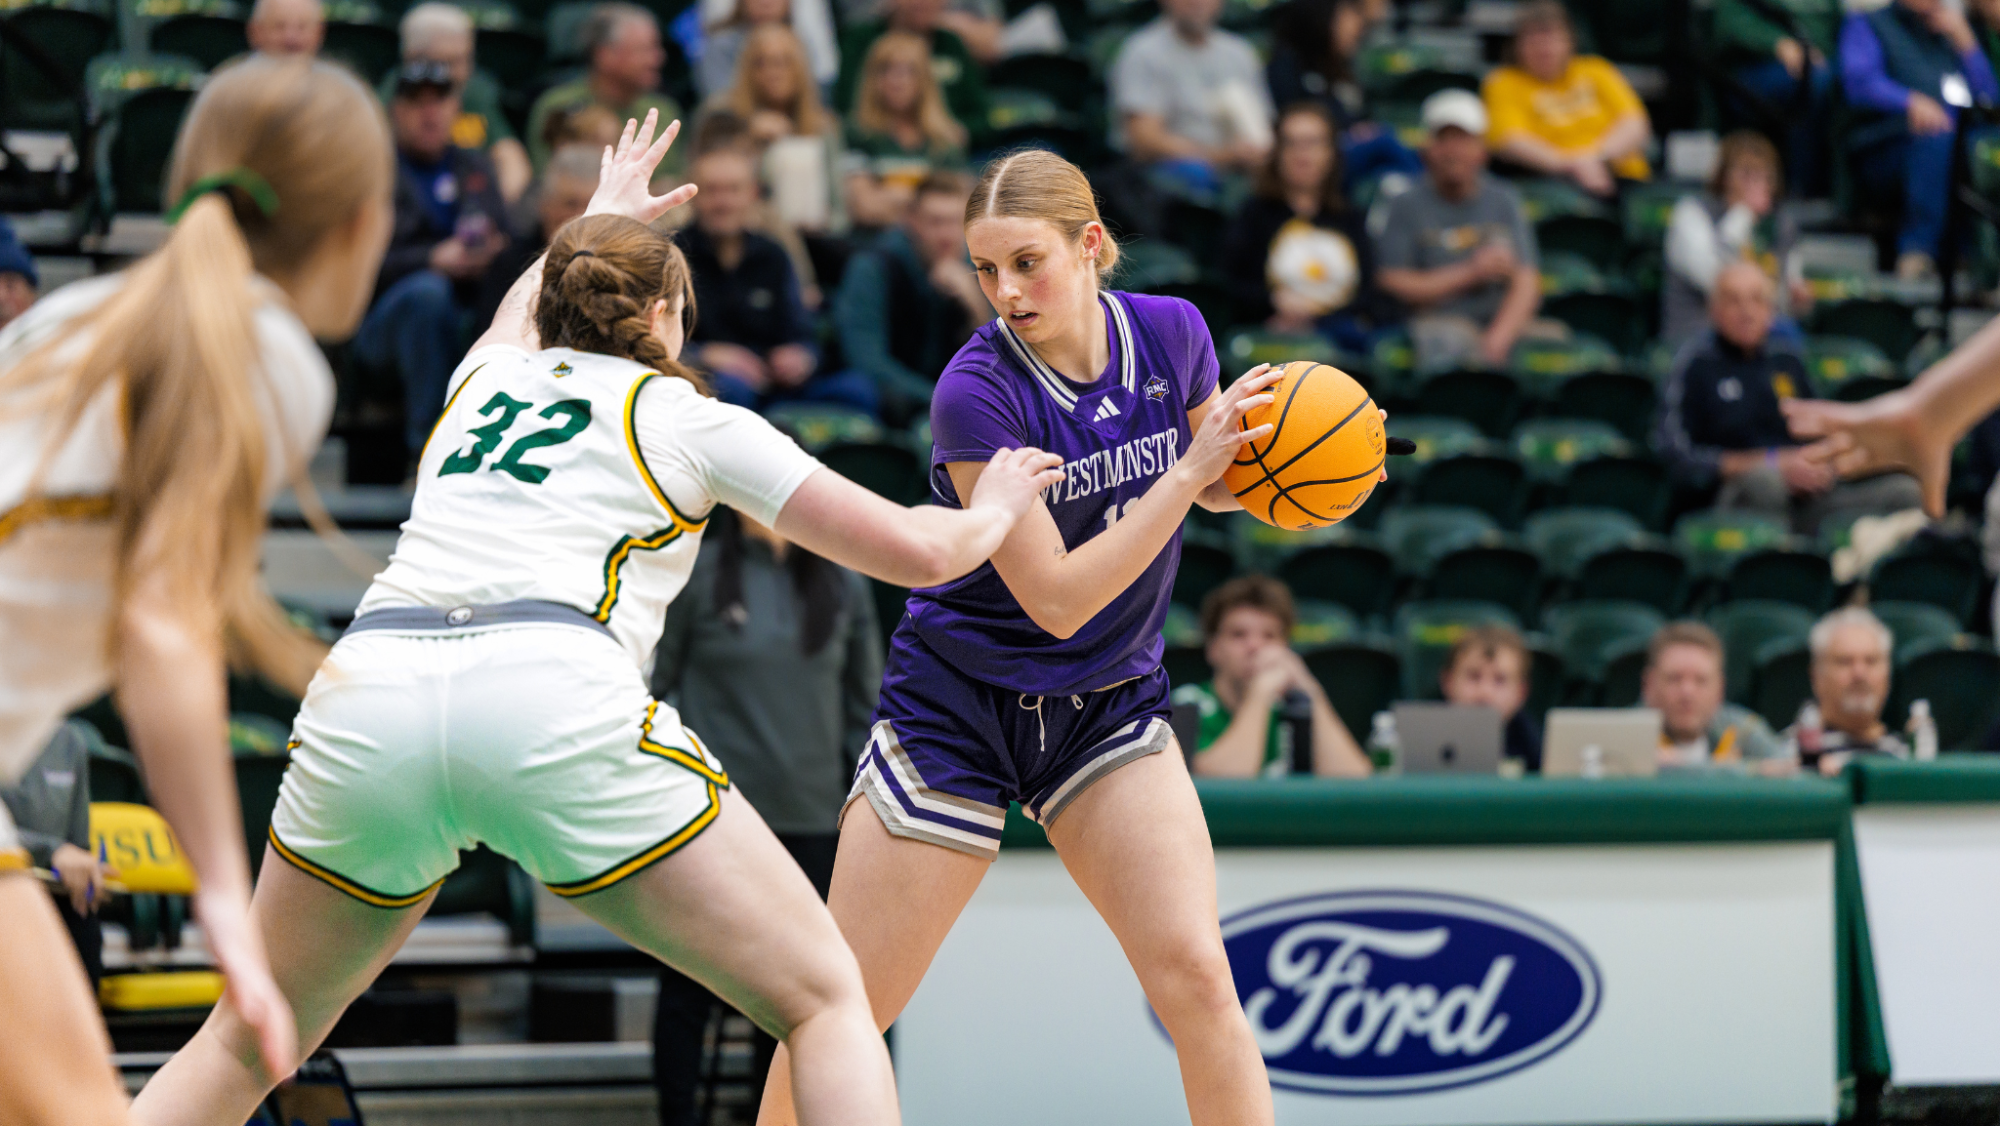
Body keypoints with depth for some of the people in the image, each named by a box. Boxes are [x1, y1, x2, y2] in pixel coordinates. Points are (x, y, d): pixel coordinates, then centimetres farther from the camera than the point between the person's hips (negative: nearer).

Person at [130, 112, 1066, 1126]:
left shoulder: (483, 379, 30)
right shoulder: (689, 418, 19)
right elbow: (916, 552, 20)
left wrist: (600, 216, 76)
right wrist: (995, 509, 41)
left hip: (365, 695, 4)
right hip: (562, 704, -4)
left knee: (248, 1043, 21)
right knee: (826, 1002, 7)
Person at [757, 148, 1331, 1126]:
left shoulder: (1170, 333, -8)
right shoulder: (975, 392, -22)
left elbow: (1215, 485, 13)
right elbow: (1057, 597, -24)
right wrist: (1188, 471, -27)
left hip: (1110, 706, 3)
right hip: (957, 704, -3)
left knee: (1193, 972, -16)